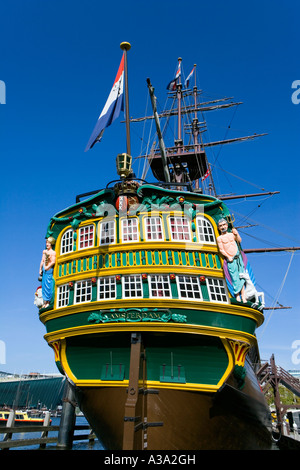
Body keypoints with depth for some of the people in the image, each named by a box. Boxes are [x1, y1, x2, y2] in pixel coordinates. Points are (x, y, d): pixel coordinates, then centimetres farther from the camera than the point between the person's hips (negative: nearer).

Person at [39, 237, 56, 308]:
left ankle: (48, 301, -1)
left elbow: (53, 262, -15)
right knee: (44, 285, 7)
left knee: (48, 285, -6)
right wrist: (40, 269, 12)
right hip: (44, 270, 7)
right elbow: (42, 261, 15)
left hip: (49, 270, -7)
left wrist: (47, 267, -13)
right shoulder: (44, 251, 13)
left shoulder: (53, 252, -8)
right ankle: (45, 301, 13)